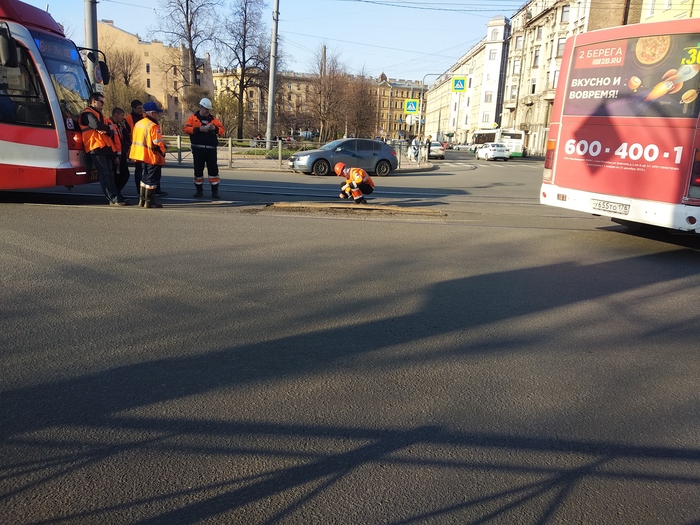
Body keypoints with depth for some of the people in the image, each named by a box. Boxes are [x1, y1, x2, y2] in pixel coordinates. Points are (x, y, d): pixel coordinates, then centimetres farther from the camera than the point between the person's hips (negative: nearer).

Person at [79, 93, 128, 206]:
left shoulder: (99, 114, 27)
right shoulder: (87, 113, -1)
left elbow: (110, 132, 15)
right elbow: (96, 125, -22)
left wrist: (106, 130, -9)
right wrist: (108, 128, -3)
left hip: (105, 148, 9)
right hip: (96, 147, -9)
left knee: (109, 174, 6)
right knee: (104, 174, -12)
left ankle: (116, 197, 7)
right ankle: (114, 199, -17)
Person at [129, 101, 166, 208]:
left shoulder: (138, 123, 11)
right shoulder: (153, 126, -17)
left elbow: (134, 139, 17)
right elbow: (157, 143, -21)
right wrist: (163, 152, -6)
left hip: (142, 155, 9)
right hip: (153, 156, -9)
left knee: (145, 177, 20)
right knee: (152, 178, -1)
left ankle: (142, 199, 25)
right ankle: (149, 201, 2)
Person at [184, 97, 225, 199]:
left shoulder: (213, 119, 12)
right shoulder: (193, 118, 6)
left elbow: (222, 130, 9)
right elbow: (186, 129, -6)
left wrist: (215, 128, -12)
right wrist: (200, 129, -15)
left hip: (211, 149, 1)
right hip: (198, 149, -1)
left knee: (213, 169, 0)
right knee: (198, 170, 6)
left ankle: (215, 191, 6)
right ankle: (199, 190, 18)